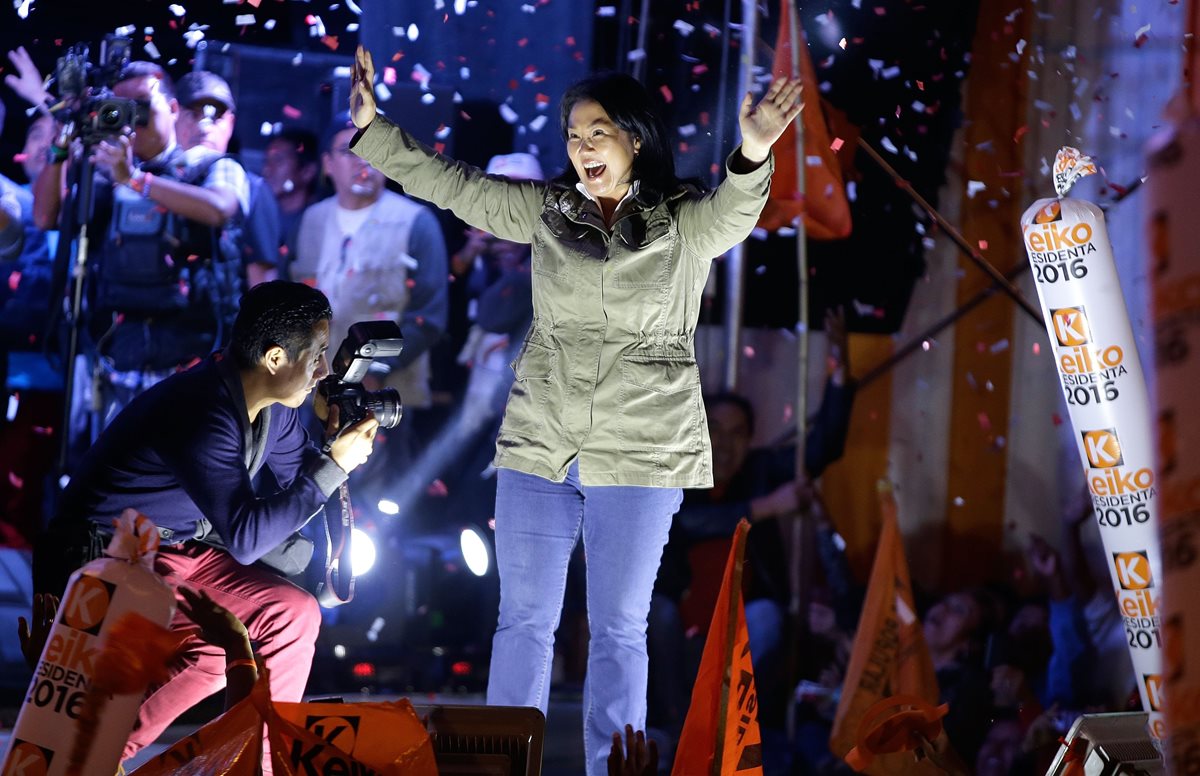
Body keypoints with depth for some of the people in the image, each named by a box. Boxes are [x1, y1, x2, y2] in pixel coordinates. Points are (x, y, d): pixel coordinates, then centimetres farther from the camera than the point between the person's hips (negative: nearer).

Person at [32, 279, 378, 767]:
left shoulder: (271, 407, 0)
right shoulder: (206, 414, -29)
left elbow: (299, 476, 17)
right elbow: (245, 538, -30)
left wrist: (338, 445, -6)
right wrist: (334, 466, -26)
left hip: (175, 553, 10)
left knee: (293, 615, 1)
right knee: (216, 648, -28)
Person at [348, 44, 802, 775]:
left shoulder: (685, 224, -4)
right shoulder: (545, 210, 6)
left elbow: (733, 215, -25)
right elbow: (448, 182, 9)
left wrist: (752, 156, -46)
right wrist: (373, 124, -1)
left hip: (640, 455, -3)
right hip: (540, 446, 3)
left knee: (619, 630, 5)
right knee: (523, 622, 5)